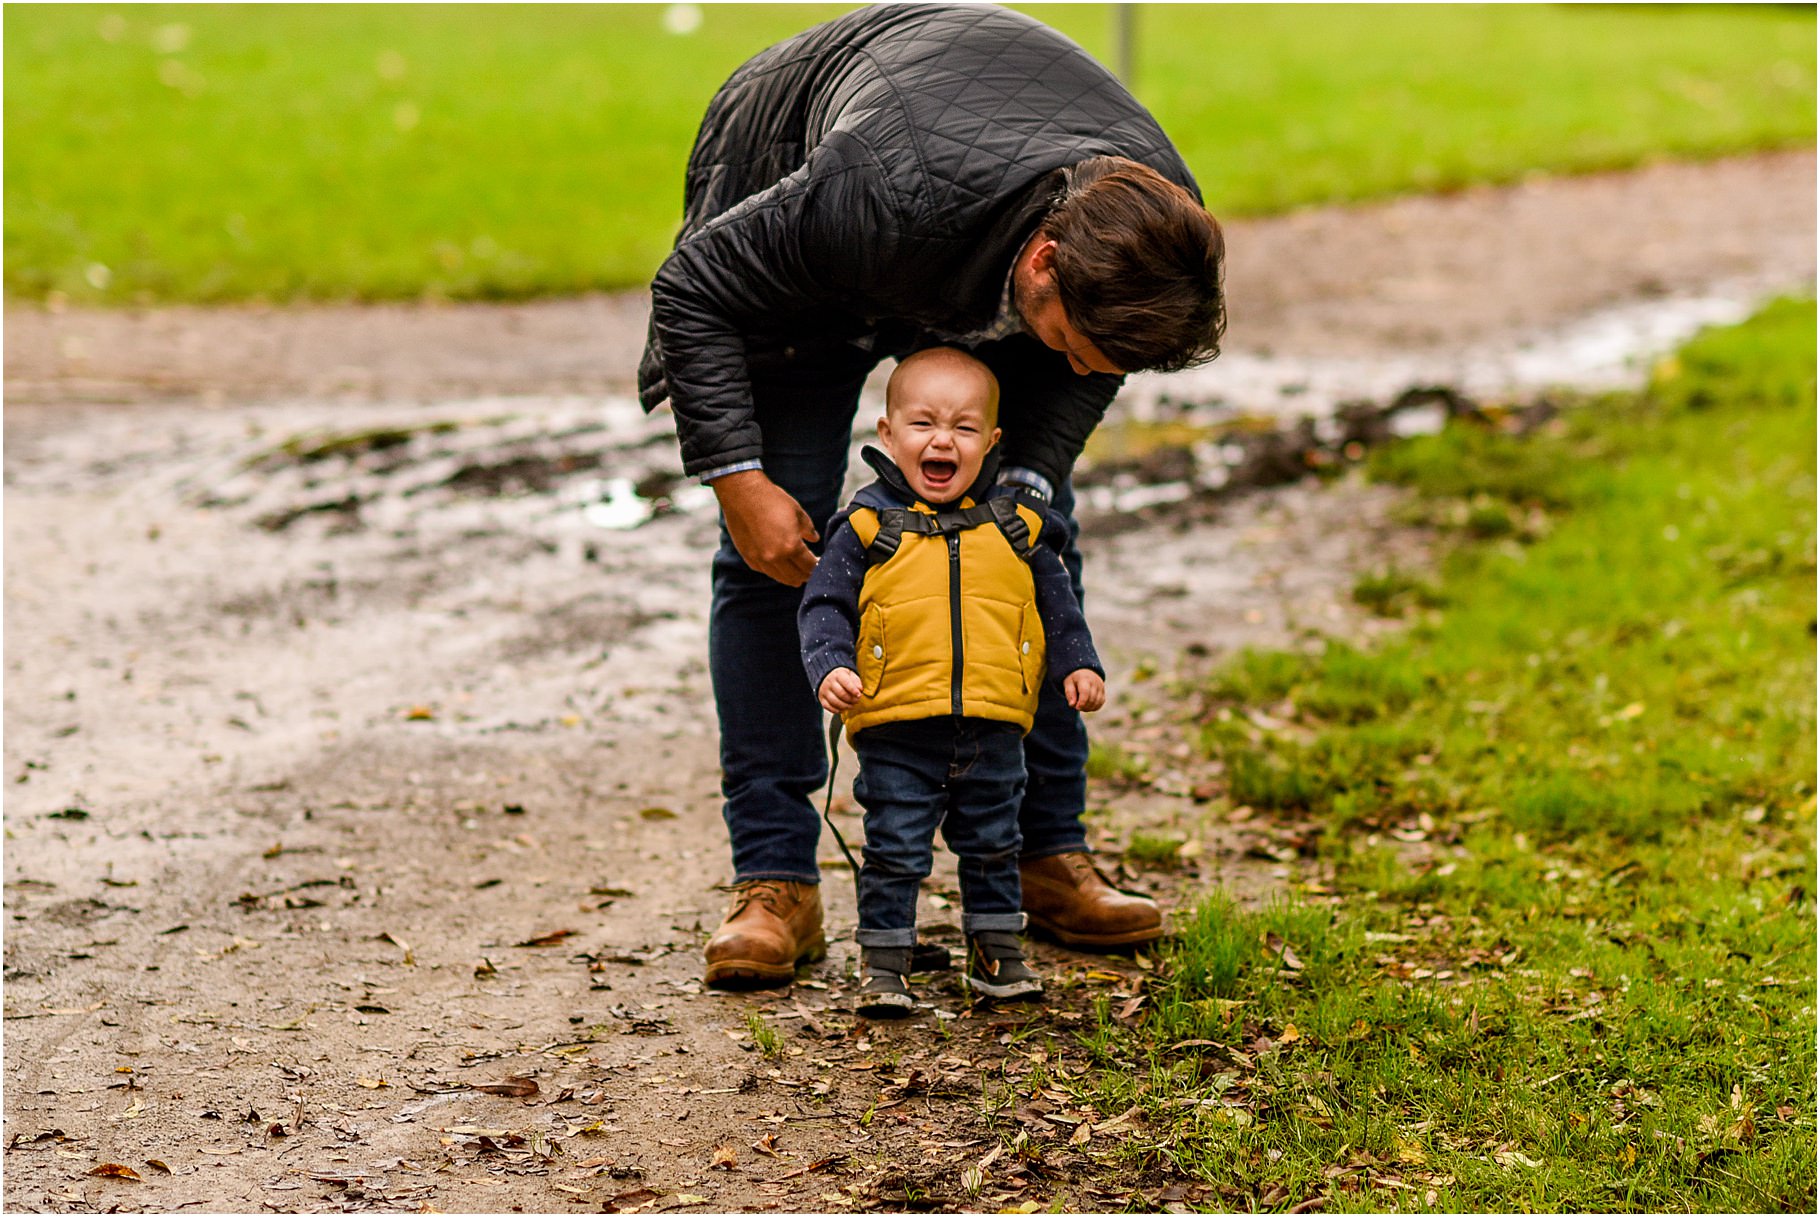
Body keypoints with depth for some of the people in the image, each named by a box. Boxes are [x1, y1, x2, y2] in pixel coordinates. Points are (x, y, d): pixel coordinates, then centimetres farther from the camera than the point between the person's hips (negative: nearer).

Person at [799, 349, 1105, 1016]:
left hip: (993, 735, 3)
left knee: (993, 848, 15)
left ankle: (996, 950, 30)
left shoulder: (1015, 530, 5)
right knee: (894, 854, 1)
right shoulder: (868, 529, -4)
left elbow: (1057, 604, 14)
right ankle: (884, 962, 12)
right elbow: (824, 606, -4)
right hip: (898, 739, -3)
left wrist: (1079, 664, 3)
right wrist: (830, 666, -19)